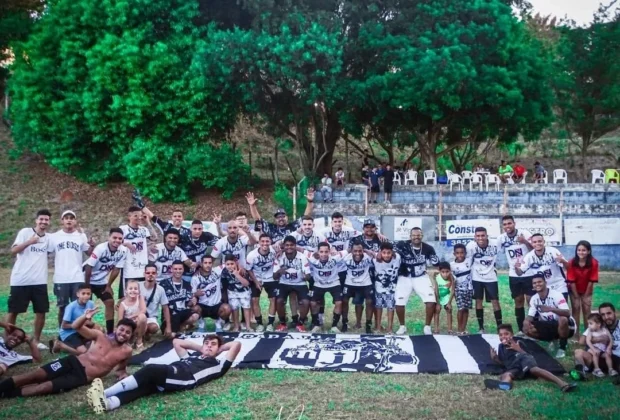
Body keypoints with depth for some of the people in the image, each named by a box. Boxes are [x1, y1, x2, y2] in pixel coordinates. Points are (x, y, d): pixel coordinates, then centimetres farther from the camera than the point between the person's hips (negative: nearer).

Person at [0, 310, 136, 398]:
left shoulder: (126, 351, 0)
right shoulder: (100, 336, 0)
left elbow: (121, 368, 18)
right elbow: (75, 326, -3)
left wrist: (122, 373, -7)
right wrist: (85, 317, -24)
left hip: (83, 378, -2)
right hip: (73, 362, 2)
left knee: (46, 387, -21)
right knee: (38, 374, -17)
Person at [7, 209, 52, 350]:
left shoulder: (49, 237, 8)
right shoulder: (25, 232, -3)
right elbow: (13, 250, -9)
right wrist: (29, 242, -22)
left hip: (40, 281, 4)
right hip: (20, 280, -3)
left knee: (41, 311, 5)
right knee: (13, 311, 6)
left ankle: (36, 340, 19)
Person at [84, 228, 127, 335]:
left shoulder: (123, 251, -17)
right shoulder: (101, 248, -29)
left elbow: (116, 269, -7)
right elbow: (89, 267, -22)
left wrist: (108, 286, -1)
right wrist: (86, 286, -15)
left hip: (102, 281, 4)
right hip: (88, 279, -4)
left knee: (110, 303, -1)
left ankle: (110, 332, 6)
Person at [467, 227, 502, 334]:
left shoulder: (494, 245, -19)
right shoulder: (470, 246, -21)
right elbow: (467, 263, -9)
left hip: (491, 278, 0)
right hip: (476, 278, 0)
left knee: (495, 301, 0)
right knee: (478, 301, 5)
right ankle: (481, 328, 16)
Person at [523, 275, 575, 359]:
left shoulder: (556, 295, -21)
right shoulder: (534, 299, -3)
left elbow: (567, 313, -32)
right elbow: (530, 316, -3)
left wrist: (551, 309, -48)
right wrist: (526, 322, -28)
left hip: (564, 326, -5)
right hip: (548, 327, 6)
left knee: (563, 319, -40)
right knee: (527, 329, -15)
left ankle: (562, 348, -14)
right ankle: (552, 341, 9)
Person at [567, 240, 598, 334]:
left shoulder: (594, 263, -23)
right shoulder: (572, 262, -23)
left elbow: (592, 281, -17)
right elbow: (571, 281, -19)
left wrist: (586, 296, -13)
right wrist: (577, 296, -16)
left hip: (587, 291, 1)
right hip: (574, 290, 0)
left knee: (587, 310, 0)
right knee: (576, 309, -2)